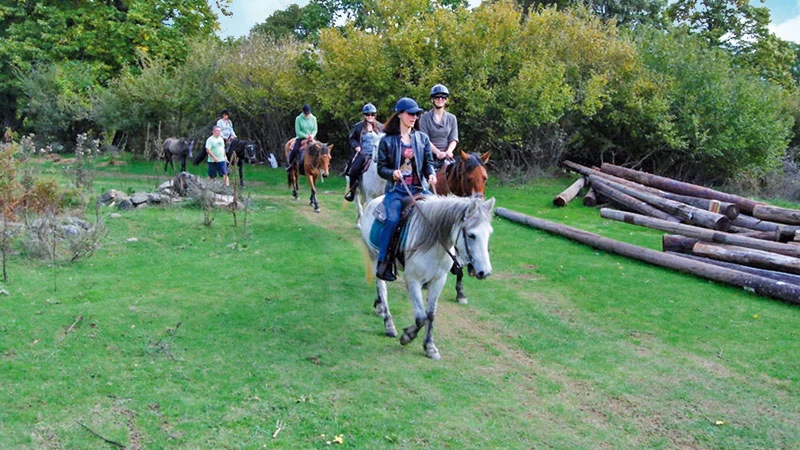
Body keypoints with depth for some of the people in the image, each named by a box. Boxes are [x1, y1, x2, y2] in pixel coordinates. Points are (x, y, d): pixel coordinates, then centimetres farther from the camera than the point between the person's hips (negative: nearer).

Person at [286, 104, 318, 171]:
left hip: (311, 138, 3)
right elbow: (298, 131, -9)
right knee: (294, 150, -25)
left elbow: (315, 129, 4)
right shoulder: (298, 119, -8)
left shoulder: (313, 118, -1)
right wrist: (305, 136, -22)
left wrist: (312, 135, -17)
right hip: (300, 138, -3)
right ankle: (289, 164, -3)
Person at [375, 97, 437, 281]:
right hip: (396, 189, -3)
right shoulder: (387, 140, 4)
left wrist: (431, 174, -9)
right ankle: (383, 262, -17)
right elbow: (381, 167, 4)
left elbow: (428, 162, 13)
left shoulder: (422, 138, 12)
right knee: (393, 219, -27)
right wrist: (392, 173, -18)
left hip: (419, 188, 3)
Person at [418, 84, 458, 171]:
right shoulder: (425, 117, 7)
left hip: (447, 157, 2)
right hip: (430, 155, -2)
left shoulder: (452, 118, 15)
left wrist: (448, 151, -13)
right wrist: (438, 152, -17)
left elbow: (453, 139, 8)